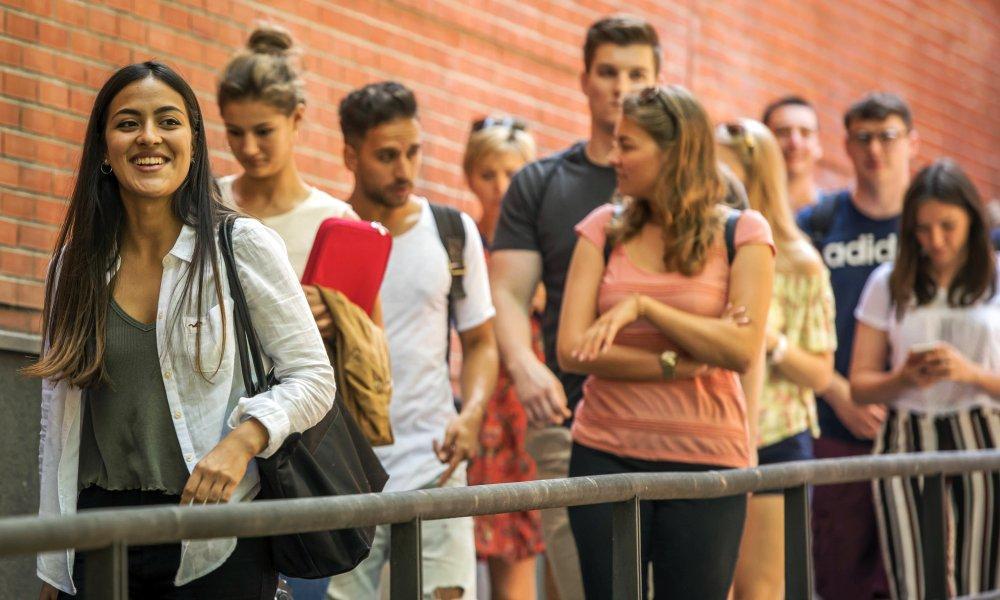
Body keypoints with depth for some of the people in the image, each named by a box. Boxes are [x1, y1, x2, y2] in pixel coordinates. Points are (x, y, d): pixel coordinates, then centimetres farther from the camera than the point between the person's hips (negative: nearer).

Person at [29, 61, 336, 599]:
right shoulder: (75, 266, 7)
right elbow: (57, 417, 10)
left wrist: (242, 441, -21)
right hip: (99, 531, 3)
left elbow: (312, 377, -3)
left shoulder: (243, 246, -3)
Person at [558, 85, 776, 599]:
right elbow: (572, 349, -3)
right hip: (606, 454, 2)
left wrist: (642, 305, -13)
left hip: (705, 459, -2)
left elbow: (742, 350, -11)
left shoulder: (741, 233, 1)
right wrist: (677, 365, -10)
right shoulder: (603, 229, 6)